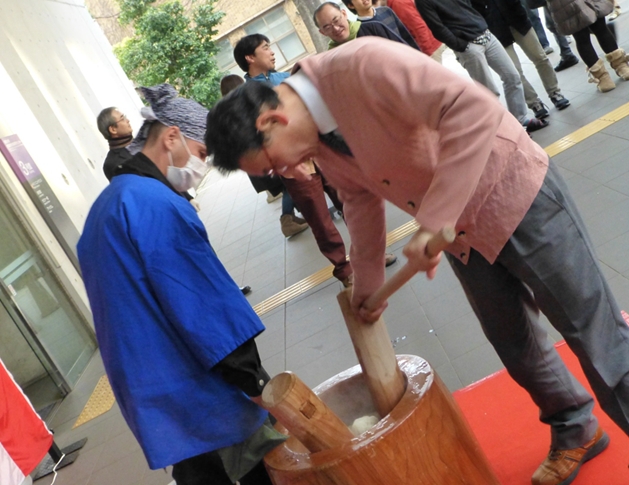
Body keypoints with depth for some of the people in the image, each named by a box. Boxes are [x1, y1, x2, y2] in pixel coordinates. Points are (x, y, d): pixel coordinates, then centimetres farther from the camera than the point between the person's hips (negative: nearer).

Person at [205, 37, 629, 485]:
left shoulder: (362, 64, -29)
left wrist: (432, 223, -38)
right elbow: (360, 197, 12)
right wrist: (366, 282, 15)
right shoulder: (319, 136, -3)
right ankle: (576, 432, 43)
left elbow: (475, 110, -38)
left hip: (516, 194, -7)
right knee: (516, 347, 18)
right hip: (461, 232, 8)